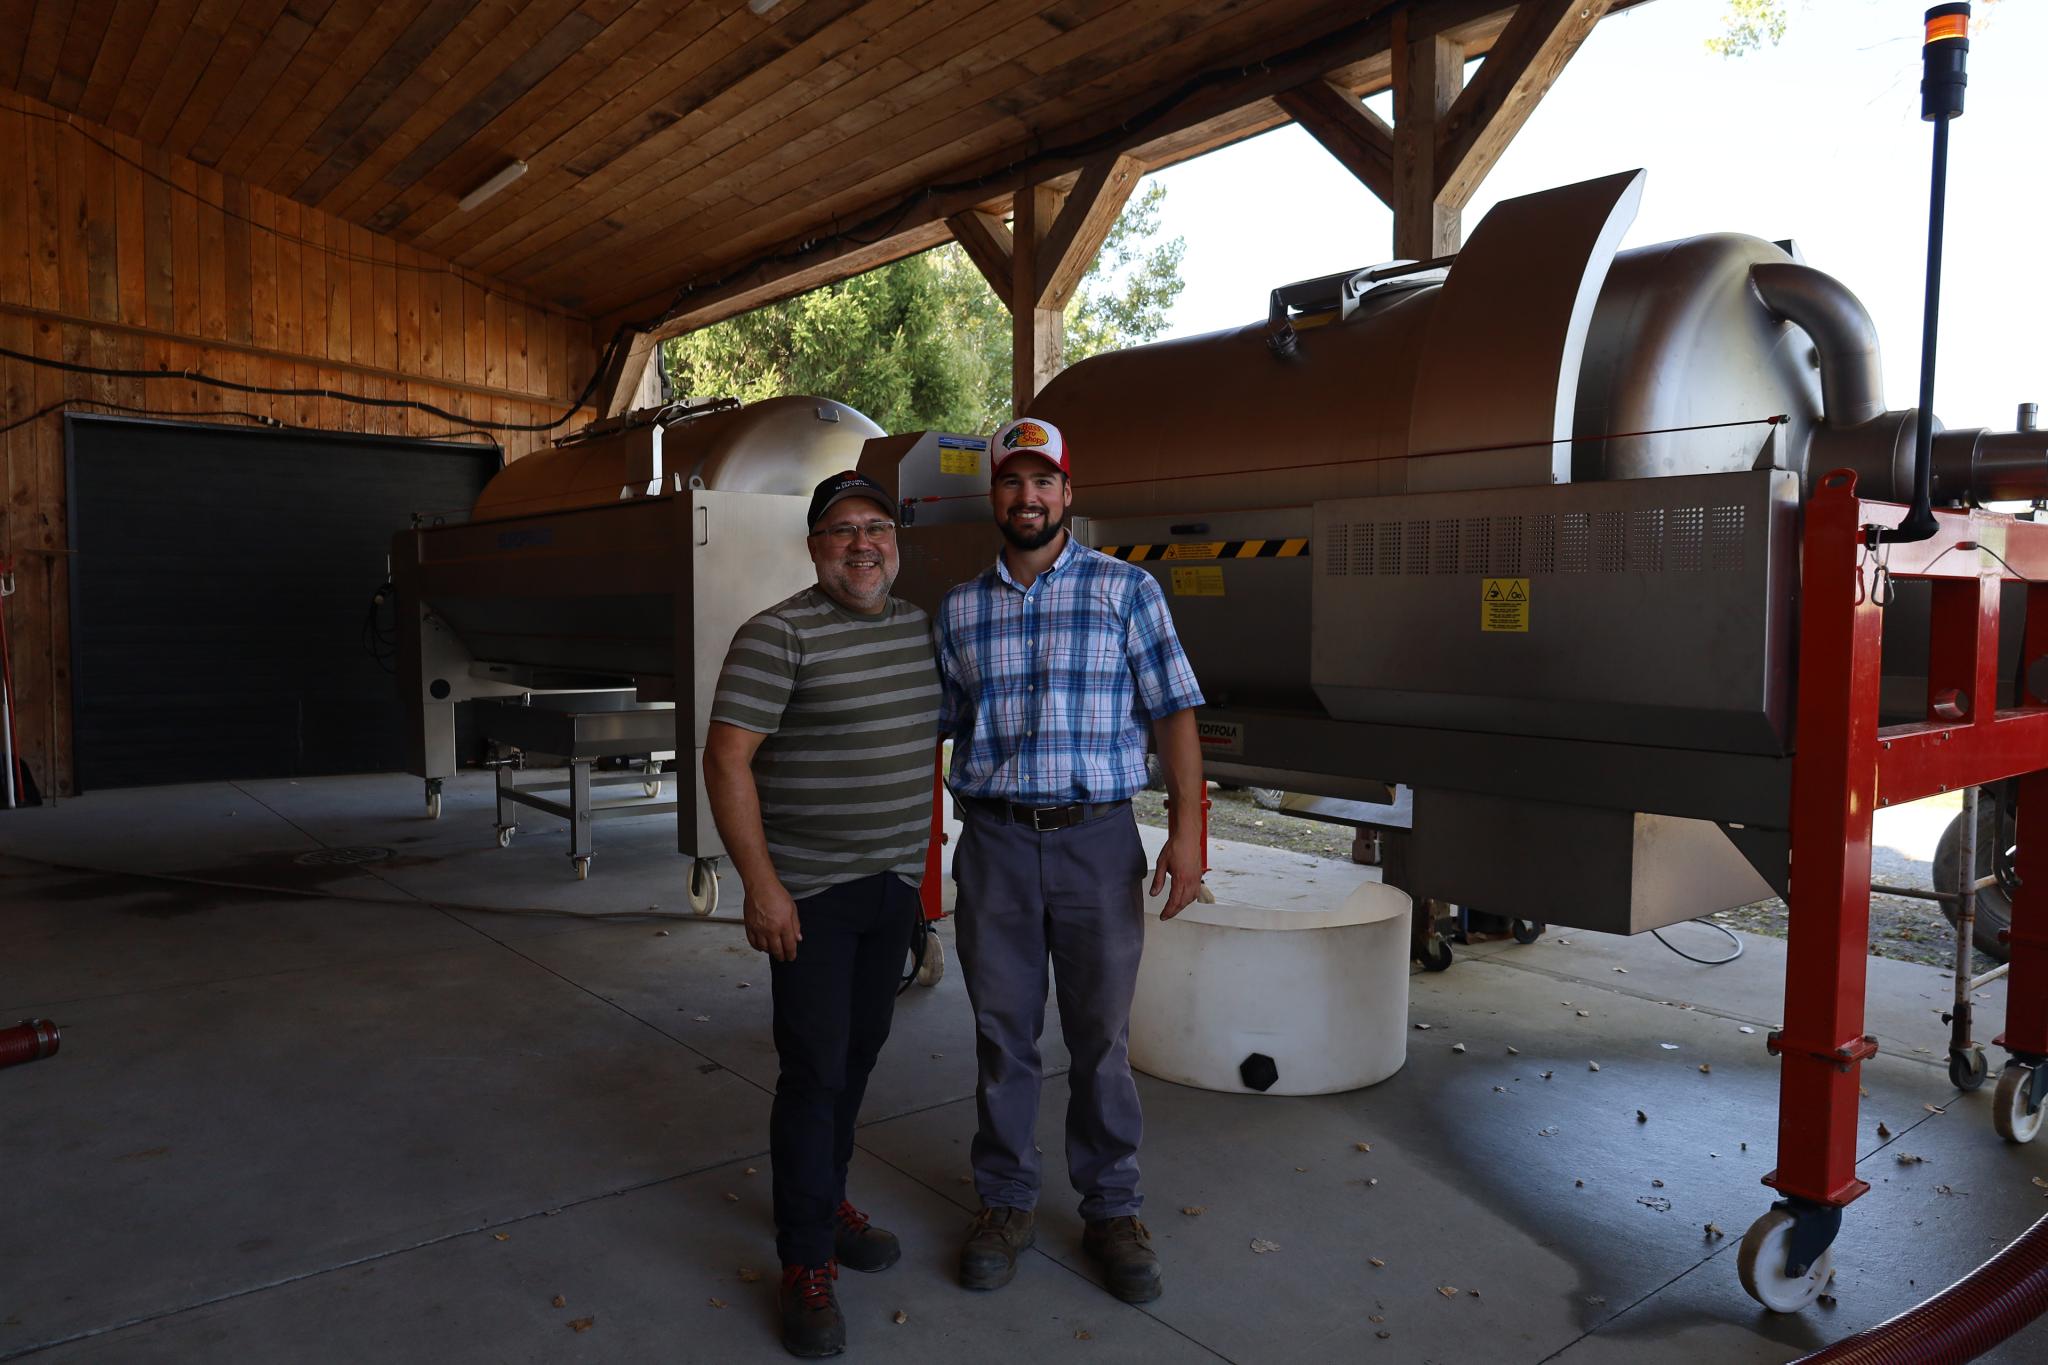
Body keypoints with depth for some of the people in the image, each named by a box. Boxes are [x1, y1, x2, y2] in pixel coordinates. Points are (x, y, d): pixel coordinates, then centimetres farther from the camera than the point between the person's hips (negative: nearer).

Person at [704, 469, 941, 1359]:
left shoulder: (919, 628, 7)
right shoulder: (778, 636, -14)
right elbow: (726, 760, -17)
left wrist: (926, 852, 16)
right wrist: (761, 887, -19)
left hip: (893, 885, 6)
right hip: (810, 893, -6)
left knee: (859, 1053, 17)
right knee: (816, 1069, -1)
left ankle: (825, 1200, 37)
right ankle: (806, 1261, 14)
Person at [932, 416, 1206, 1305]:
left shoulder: (1127, 590, 1)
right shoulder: (958, 609, 8)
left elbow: (1172, 712, -1)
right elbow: (933, 724, 13)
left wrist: (1186, 826, -10)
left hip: (1098, 839, -2)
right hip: (994, 840, 2)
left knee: (1101, 1036, 8)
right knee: (1002, 1032, 11)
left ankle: (1113, 1209, 26)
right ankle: (1005, 1203, 29)